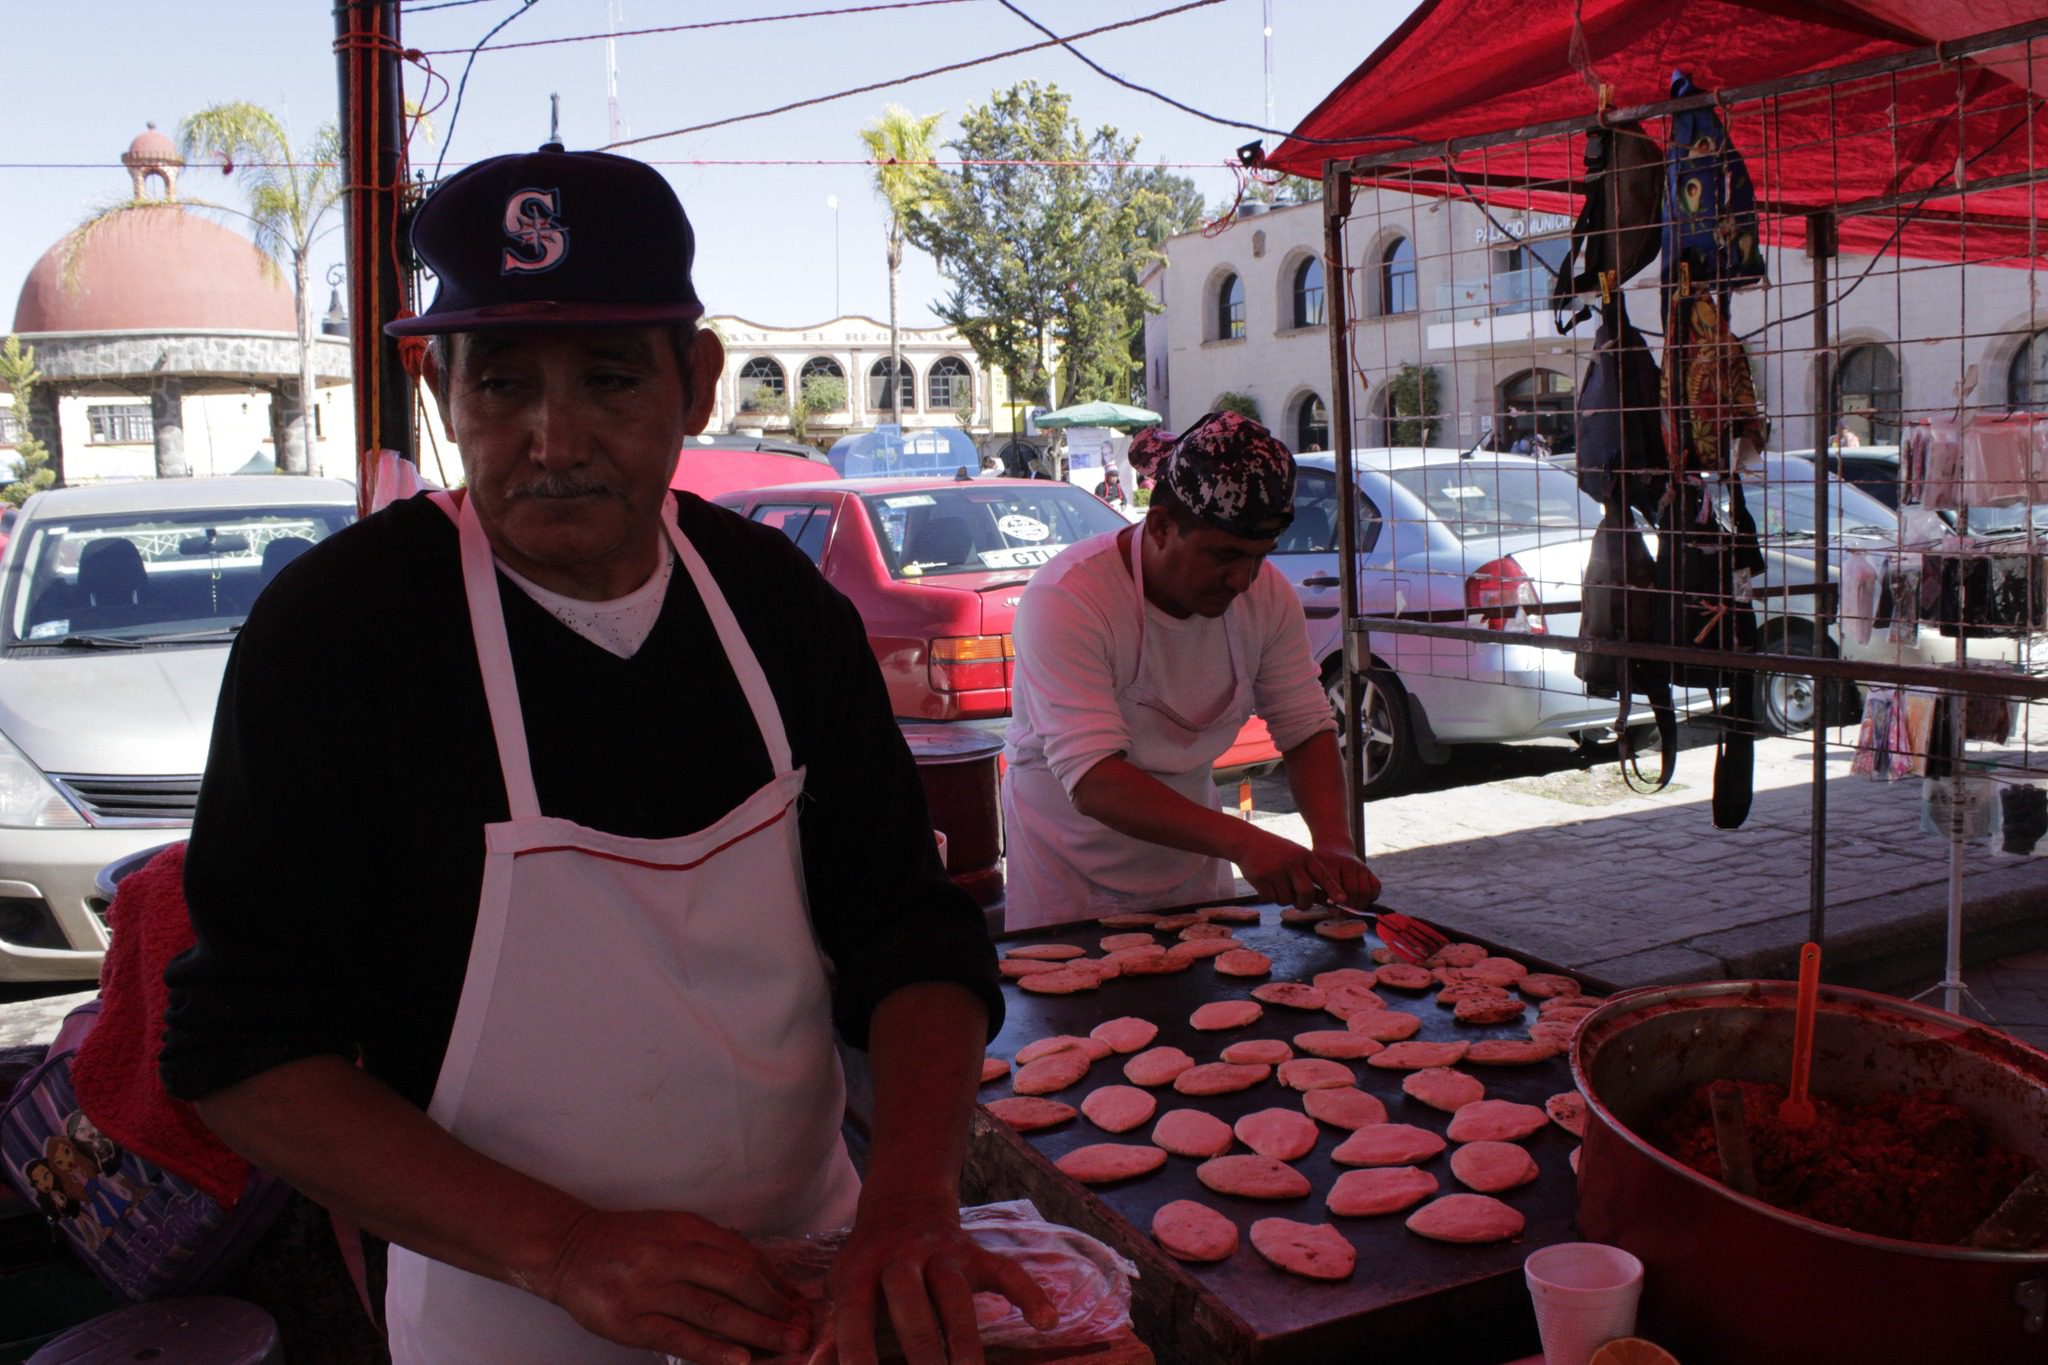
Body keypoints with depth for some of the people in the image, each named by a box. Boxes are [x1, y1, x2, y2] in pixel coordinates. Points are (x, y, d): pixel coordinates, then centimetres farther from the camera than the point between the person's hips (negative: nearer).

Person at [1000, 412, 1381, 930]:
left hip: (1192, 861, 5)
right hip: (1072, 880, -5)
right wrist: (1243, 842, -45)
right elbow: (1092, 783, -36)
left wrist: (1334, 844, -22)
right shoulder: (1064, 601, -28)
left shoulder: (1267, 593, -10)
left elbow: (1307, 730, -4)